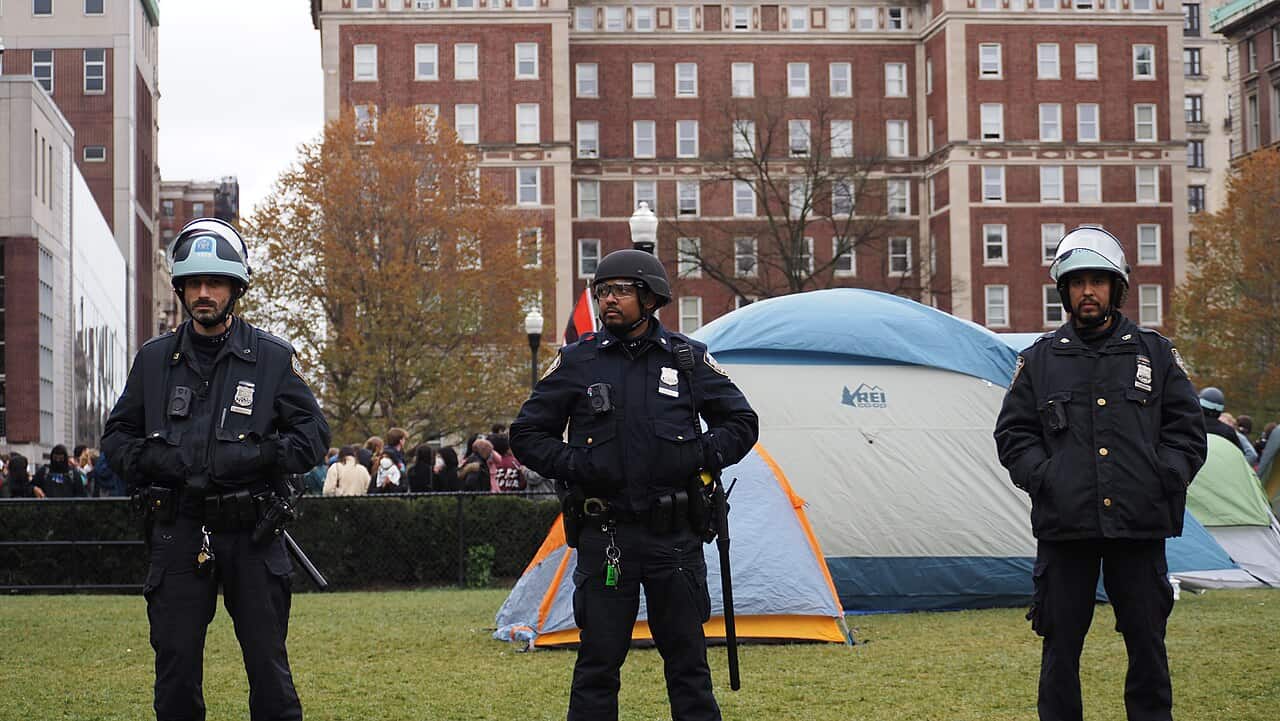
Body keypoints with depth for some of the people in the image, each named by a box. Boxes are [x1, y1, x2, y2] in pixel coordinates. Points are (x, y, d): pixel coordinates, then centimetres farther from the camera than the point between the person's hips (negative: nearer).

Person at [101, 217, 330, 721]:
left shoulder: (272, 358, 4)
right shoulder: (155, 359, 10)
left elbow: (314, 433, 4)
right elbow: (116, 435, 16)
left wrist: (256, 458, -13)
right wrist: (151, 460, -6)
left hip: (251, 533, -2)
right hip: (178, 532, 2)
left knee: (268, 667, 1)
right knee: (175, 668, 4)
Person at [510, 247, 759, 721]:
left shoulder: (688, 359, 5)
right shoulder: (578, 362, 3)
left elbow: (741, 424, 12)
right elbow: (527, 435, 8)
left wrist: (699, 457, -6)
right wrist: (573, 465, -9)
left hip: (675, 537, 1)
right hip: (604, 535, -1)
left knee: (687, 660, 7)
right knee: (598, 662, 1)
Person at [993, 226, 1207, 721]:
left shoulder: (1155, 354, 10)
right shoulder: (1040, 360, 9)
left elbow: (1186, 430, 11)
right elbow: (1013, 435, 11)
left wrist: (1163, 480, -4)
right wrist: (1045, 480, -5)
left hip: (1140, 527, 0)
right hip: (1065, 527, 0)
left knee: (1147, 642, 5)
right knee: (1061, 644, 3)